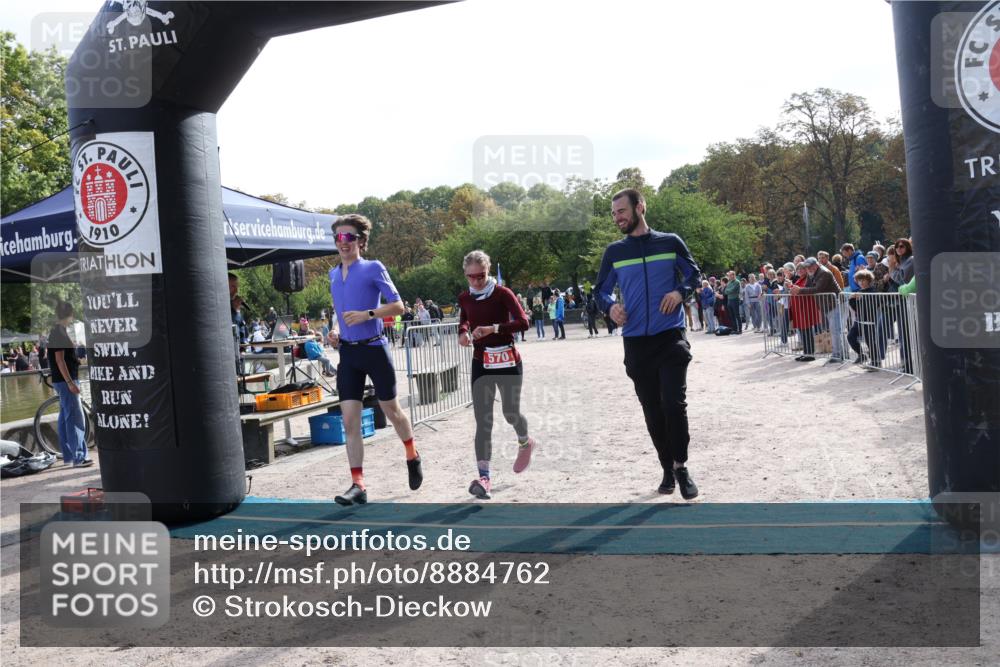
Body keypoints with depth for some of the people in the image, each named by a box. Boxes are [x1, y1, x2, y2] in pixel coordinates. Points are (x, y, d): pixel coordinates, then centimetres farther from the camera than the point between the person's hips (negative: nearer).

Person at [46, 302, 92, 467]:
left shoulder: (58, 331, 15)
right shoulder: (59, 331, -15)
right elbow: (59, 359, -20)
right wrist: (70, 382, -23)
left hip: (63, 380, 10)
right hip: (65, 380, -10)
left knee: (65, 418, 12)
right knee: (75, 417, -10)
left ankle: (68, 455, 17)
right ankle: (78, 457, -11)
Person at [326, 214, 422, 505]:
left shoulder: (373, 268, -6)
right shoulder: (334, 274, 12)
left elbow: (398, 305, -9)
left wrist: (367, 314, -22)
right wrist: (335, 330, 6)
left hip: (374, 348, -5)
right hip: (348, 353, 5)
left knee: (391, 409, 10)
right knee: (349, 420, -3)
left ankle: (412, 457, 37)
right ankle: (358, 485, 1)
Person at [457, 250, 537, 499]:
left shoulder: (502, 293, -11)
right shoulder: (464, 297, 4)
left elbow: (523, 322, -21)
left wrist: (493, 328, -31)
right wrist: (463, 331, 2)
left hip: (508, 362, -3)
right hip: (481, 363, 3)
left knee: (511, 412, 8)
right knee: (483, 420, -5)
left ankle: (525, 443, 43)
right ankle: (484, 477, -6)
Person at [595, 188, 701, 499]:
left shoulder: (670, 242, 3)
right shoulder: (614, 251, 8)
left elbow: (694, 273, 11)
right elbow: (601, 289, 12)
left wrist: (680, 292, -10)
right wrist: (610, 306, -9)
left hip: (671, 337, -2)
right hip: (636, 342, 2)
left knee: (674, 404, -11)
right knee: (653, 411, 7)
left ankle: (681, 466, 6)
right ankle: (668, 469, 21)